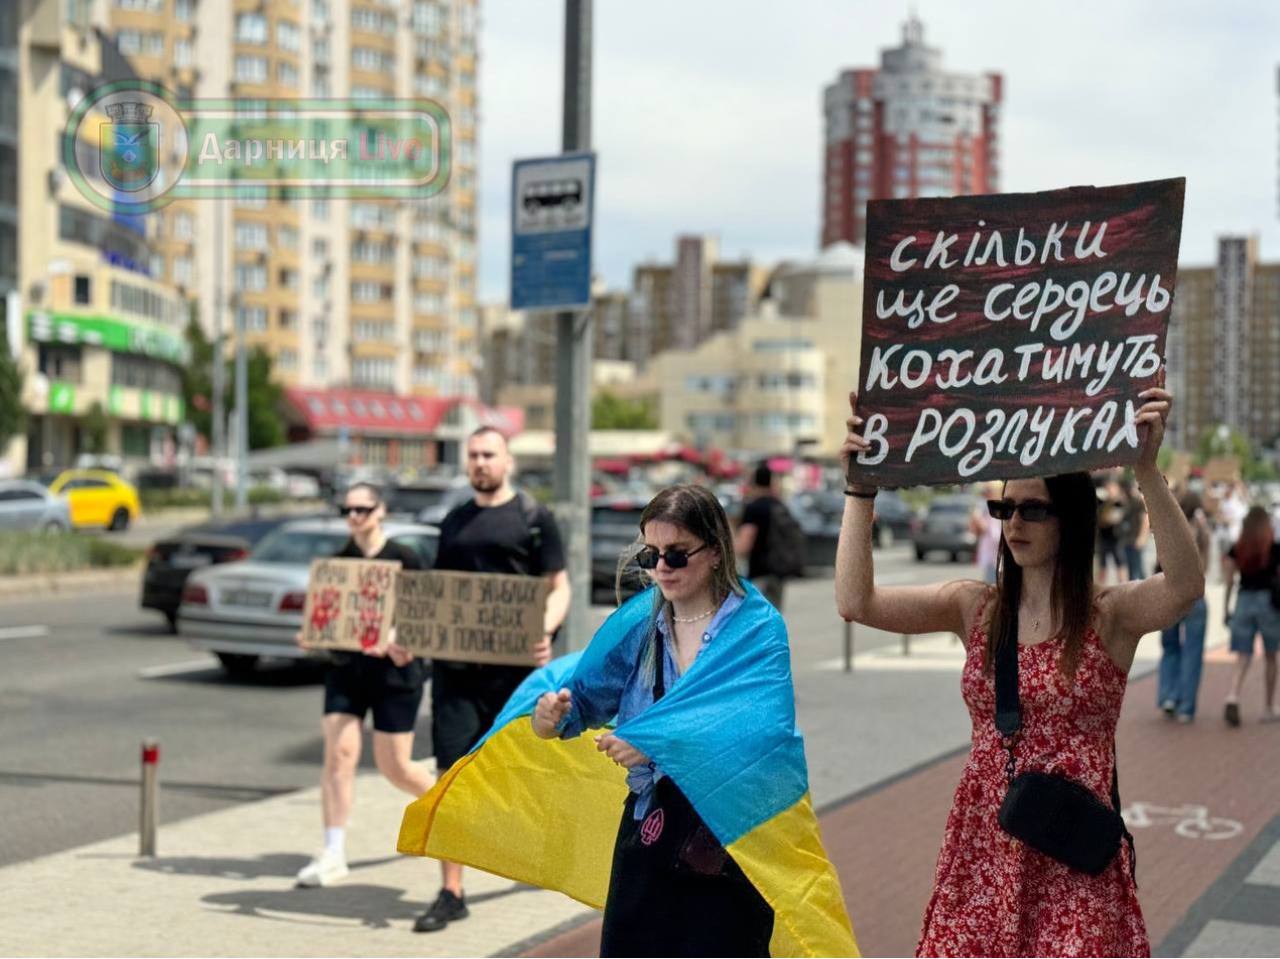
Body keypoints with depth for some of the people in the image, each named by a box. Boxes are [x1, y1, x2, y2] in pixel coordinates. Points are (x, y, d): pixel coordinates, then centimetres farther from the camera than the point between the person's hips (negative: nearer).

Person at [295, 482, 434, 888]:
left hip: (394, 671, -4)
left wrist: (404, 644, -24)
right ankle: (333, 854, -5)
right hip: (344, 669, 4)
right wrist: (310, 635, -9)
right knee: (338, 754, -8)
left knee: (394, 766, 2)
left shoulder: (404, 559, -4)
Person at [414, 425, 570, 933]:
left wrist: (544, 631, -20)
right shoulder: (454, 522, 16)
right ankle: (451, 893, 0)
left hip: (514, 665, -4)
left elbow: (558, 588, -1)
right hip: (454, 664, 4)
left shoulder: (533, 518, 1)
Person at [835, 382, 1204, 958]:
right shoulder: (974, 608, 4)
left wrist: (1147, 472, -37)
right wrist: (862, 487, -14)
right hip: (985, 845, 3)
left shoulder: (1112, 614, -5)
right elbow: (856, 601, -7)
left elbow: (1185, 587, -27)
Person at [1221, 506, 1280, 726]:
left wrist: (1226, 608, 9)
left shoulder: (1236, 549, 4)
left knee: (1242, 659, 2)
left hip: (1243, 601, 2)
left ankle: (1233, 698, -23)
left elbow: (1229, 580, 3)